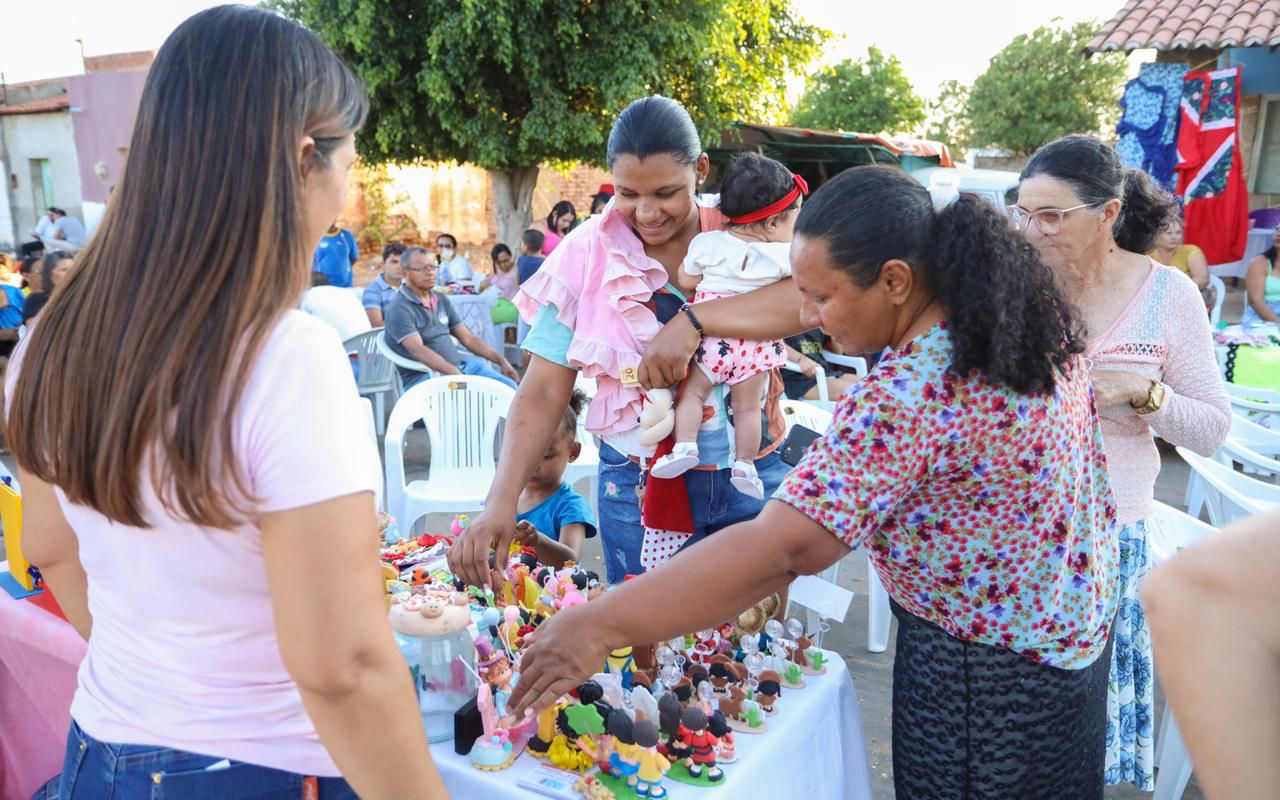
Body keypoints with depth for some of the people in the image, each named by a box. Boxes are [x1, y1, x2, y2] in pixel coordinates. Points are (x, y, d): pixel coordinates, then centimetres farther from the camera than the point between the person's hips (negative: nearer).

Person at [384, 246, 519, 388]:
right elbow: (417, 350, -21)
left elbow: (468, 338, 17)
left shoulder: (441, 300, 16)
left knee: (509, 388, -10)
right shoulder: (399, 308, -8)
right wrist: (455, 374, -34)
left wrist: (501, 361, 5)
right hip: (423, 375, -7)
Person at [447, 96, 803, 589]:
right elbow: (543, 391, -8)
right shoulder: (586, 255, -6)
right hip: (640, 483, 0)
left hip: (753, 475, 1)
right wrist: (502, 500, -19)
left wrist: (696, 321, -32)